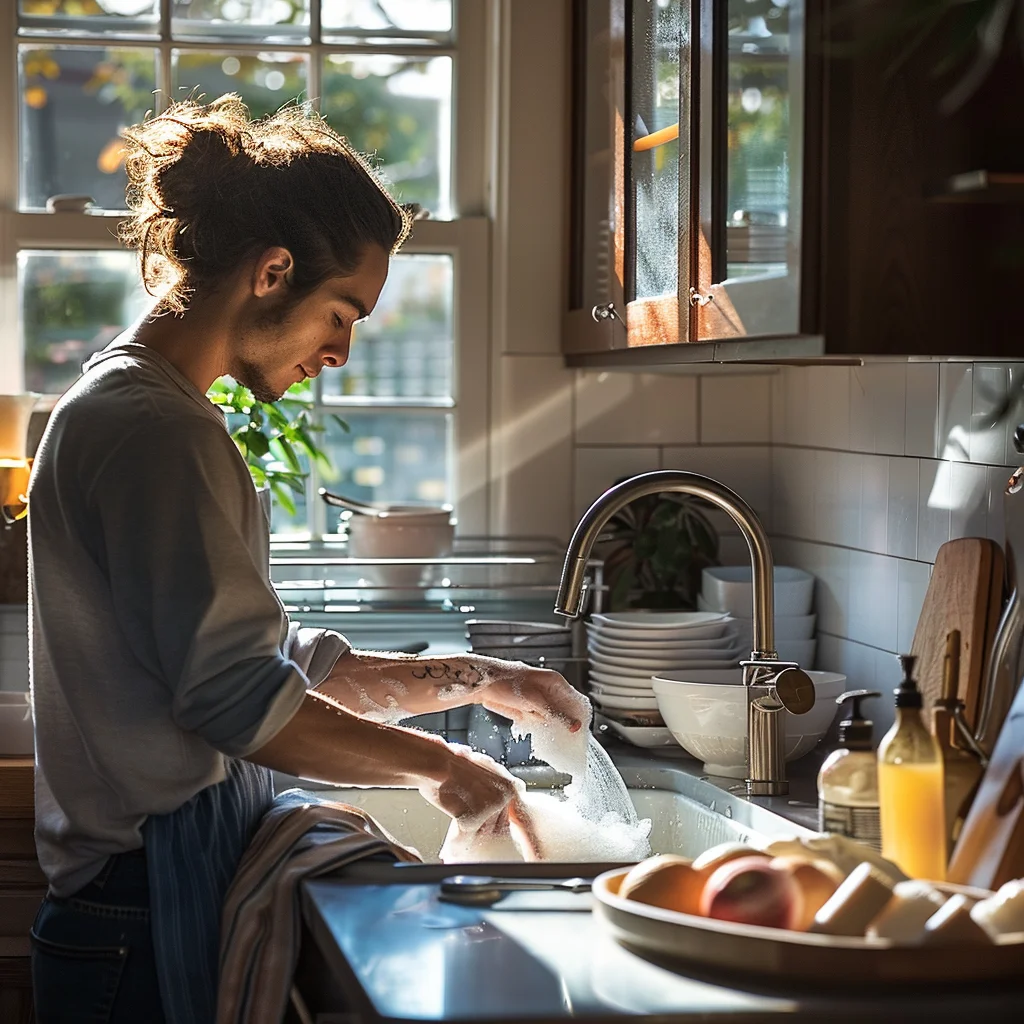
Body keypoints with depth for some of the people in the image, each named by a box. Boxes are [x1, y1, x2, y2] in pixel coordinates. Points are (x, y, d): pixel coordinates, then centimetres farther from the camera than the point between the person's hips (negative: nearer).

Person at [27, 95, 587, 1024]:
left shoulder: (150, 414, 17)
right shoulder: (152, 429, -16)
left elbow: (283, 664, 18)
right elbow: (242, 702, -20)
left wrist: (470, 680, 11)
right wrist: (437, 763, -8)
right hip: (152, 909, -10)